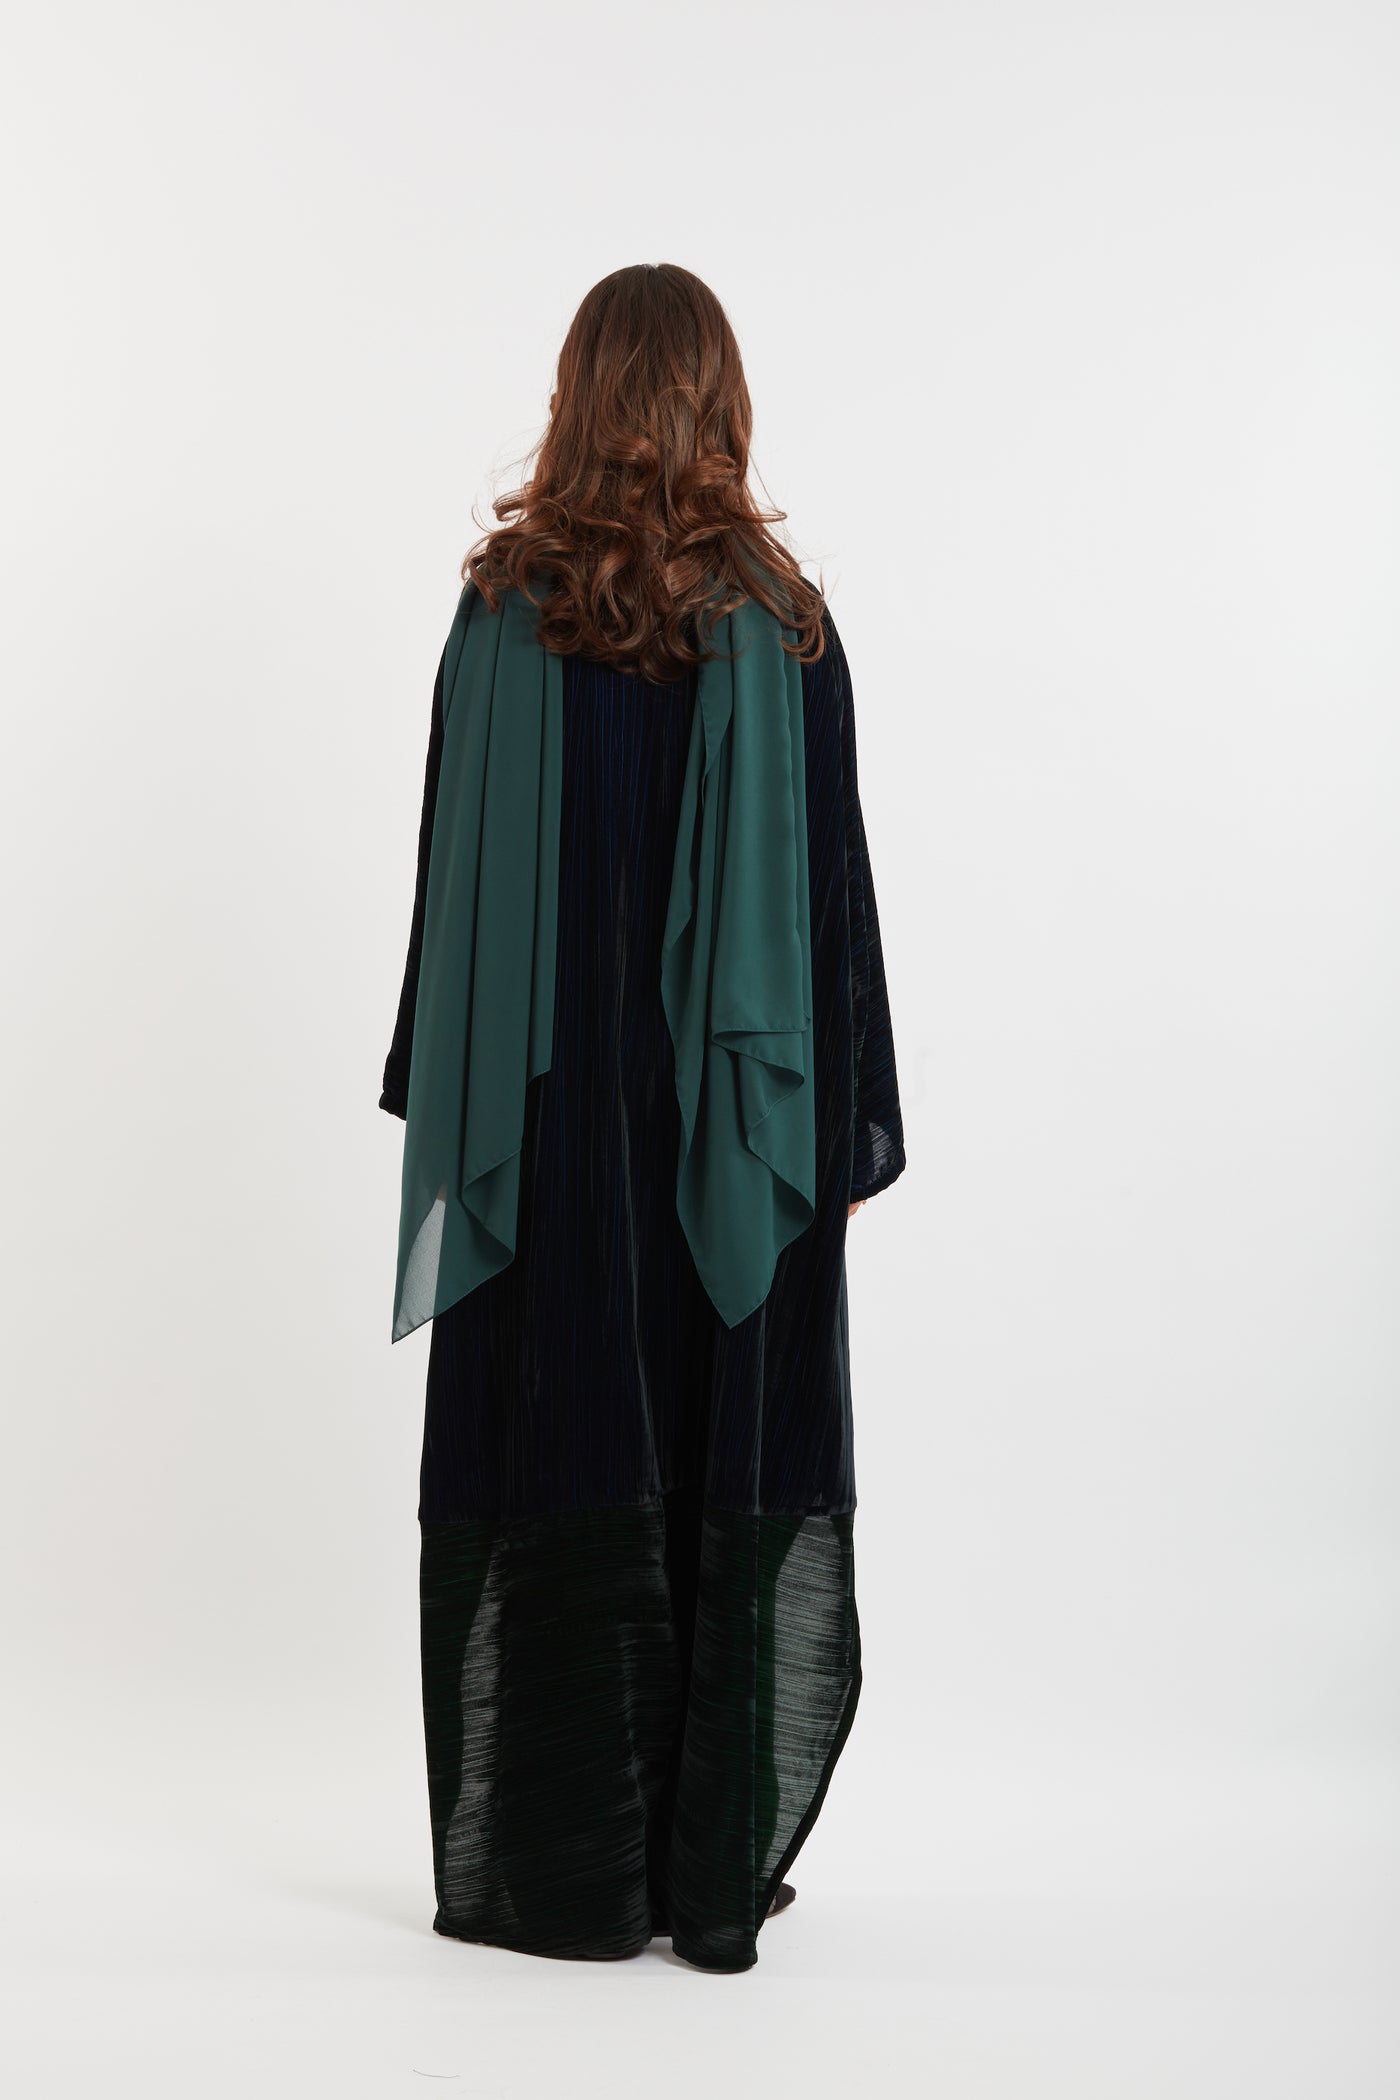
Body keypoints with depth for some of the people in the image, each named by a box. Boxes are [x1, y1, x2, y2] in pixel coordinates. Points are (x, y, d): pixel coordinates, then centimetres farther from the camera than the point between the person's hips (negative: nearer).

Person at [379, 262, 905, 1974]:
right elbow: (827, 884, -3)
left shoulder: (504, 604, -3)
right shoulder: (780, 618, -3)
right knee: (734, 1471, 8)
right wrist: (846, 1128, 3)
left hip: (553, 1108, 0)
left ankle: (559, 1876, 16)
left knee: (549, 1464, 8)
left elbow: (453, 864, -2)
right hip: (736, 1113, 1)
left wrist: (448, 1097, 7)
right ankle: (717, 1878, 16)